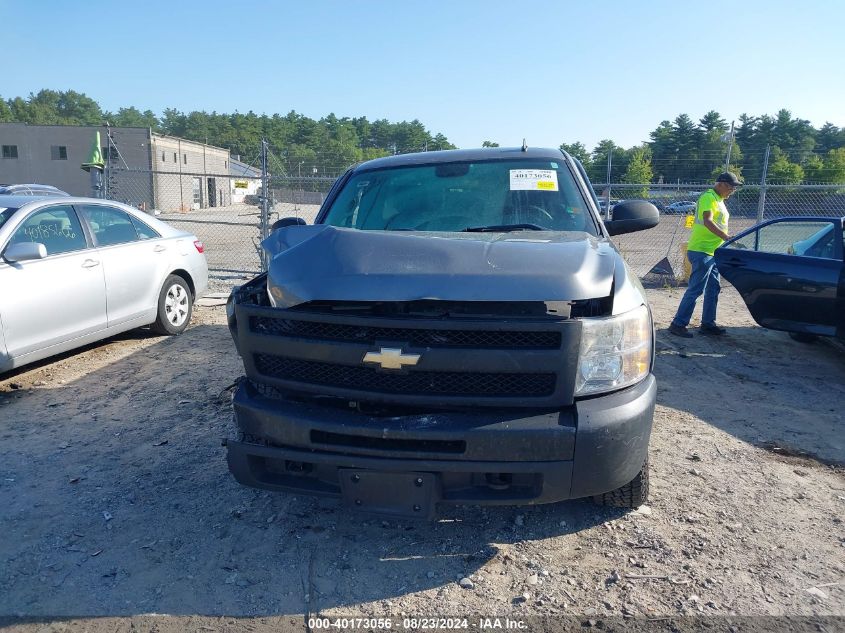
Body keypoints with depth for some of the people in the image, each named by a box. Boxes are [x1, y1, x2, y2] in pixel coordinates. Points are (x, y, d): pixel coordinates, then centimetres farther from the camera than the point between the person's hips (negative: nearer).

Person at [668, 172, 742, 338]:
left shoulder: (719, 200, 19)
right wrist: (727, 237, -34)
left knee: (713, 288, 13)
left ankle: (708, 324, 20)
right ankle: (678, 324, -7)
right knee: (695, 289, -10)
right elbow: (707, 221, -26)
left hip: (712, 252, 10)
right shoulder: (708, 197, -12)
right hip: (701, 251, -10)